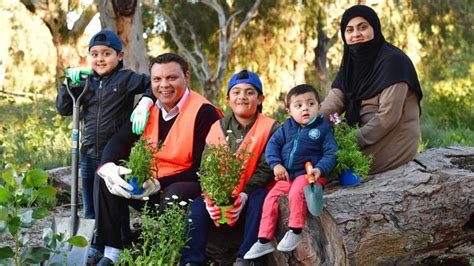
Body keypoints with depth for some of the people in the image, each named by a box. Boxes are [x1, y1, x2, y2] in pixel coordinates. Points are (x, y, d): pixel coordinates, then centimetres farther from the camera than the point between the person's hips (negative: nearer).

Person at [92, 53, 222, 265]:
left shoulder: (204, 112, -14)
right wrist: (108, 167, -24)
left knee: (174, 195, -37)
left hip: (188, 186, -7)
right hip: (149, 186, 7)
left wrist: (159, 184, -25)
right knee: (107, 179, -8)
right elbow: (119, 141, 0)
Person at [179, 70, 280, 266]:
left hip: (250, 196, -3)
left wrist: (244, 194, -26)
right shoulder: (218, 128, 8)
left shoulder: (270, 128, -3)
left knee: (260, 197, -34)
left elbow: (266, 168, -11)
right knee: (198, 207, -22)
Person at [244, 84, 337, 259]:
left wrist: (320, 169, -23)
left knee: (296, 192, -34)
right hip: (287, 176, 5)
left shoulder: (323, 128, -1)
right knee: (271, 198, -7)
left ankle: (295, 232, -21)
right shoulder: (287, 128, 10)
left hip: (309, 174, -5)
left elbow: (330, 154, -5)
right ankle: (264, 241, 1)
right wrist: (276, 165, -7)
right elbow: (272, 145, 9)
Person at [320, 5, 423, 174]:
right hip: (369, 138, 7)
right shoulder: (351, 61, 8)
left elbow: (388, 116, -22)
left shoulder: (392, 61, -16)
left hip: (394, 146, -7)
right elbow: (333, 102, -5)